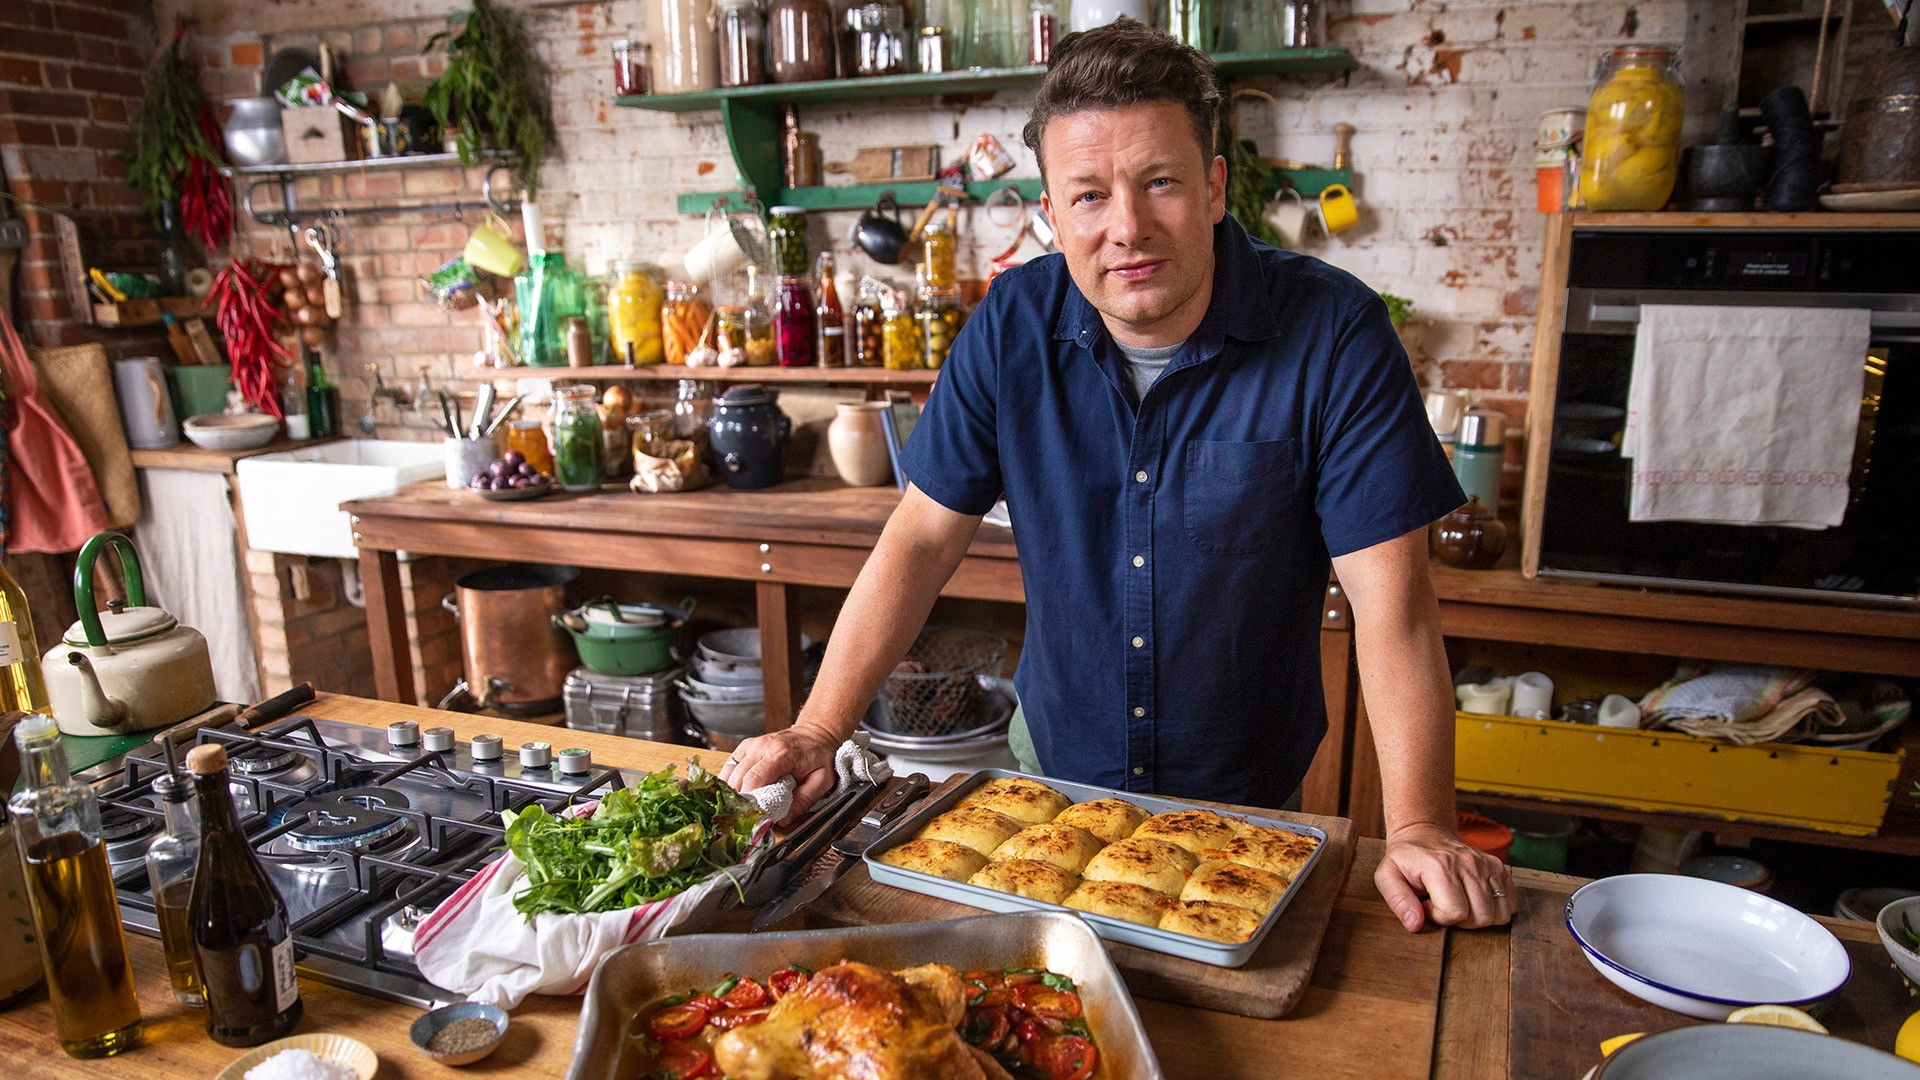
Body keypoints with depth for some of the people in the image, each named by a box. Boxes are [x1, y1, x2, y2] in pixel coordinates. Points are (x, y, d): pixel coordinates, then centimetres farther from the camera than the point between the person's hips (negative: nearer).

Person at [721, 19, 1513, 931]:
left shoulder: (1332, 334, -20)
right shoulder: (1013, 326, -12)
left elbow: (1389, 597, -20)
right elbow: (923, 539, -9)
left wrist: (1419, 826, -27)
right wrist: (818, 730, -15)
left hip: (1249, 799, -2)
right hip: (1052, 771, 3)